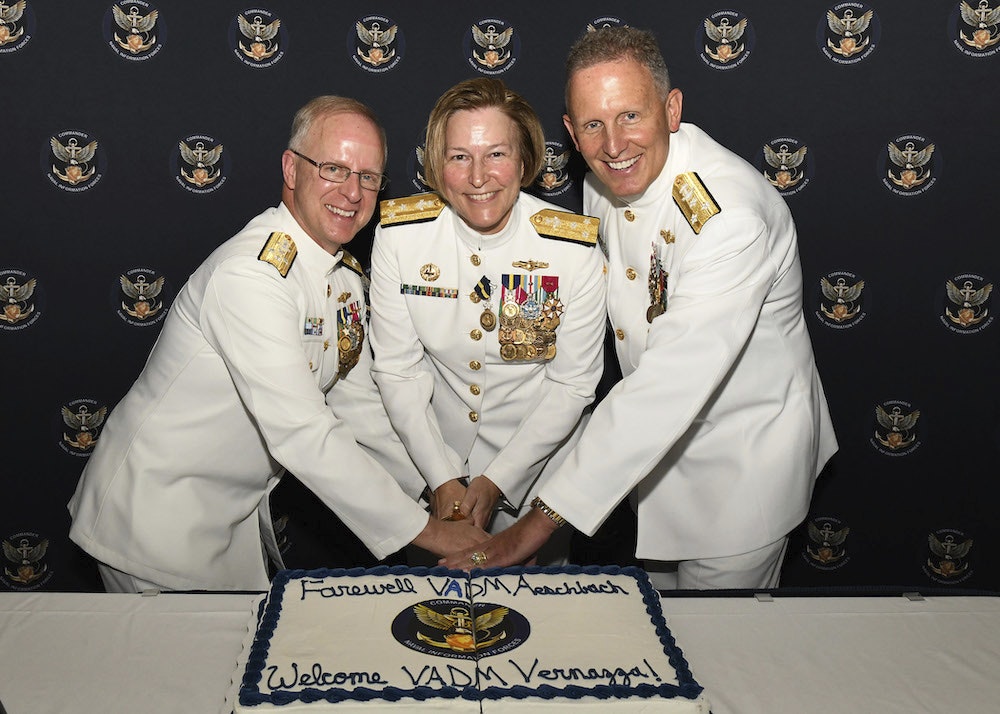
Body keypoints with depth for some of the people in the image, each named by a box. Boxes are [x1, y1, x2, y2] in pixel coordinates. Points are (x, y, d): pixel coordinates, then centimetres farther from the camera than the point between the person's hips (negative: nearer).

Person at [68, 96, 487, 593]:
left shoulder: (346, 275, 1)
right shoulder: (248, 275, -28)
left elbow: (359, 404, 7)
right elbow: (303, 436, -32)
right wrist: (425, 531, -28)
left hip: (237, 510, 8)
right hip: (158, 518, -8)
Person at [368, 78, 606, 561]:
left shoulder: (575, 247, -20)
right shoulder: (398, 235, -15)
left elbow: (573, 383, -11)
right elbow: (397, 368, -9)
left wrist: (496, 481, -15)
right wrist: (442, 480, -13)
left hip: (536, 464, -1)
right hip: (432, 460, 1)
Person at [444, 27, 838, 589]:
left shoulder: (732, 215, -34)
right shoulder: (604, 180, -8)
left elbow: (670, 386, -38)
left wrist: (542, 521, -37)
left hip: (745, 455, -6)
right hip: (656, 437, 7)